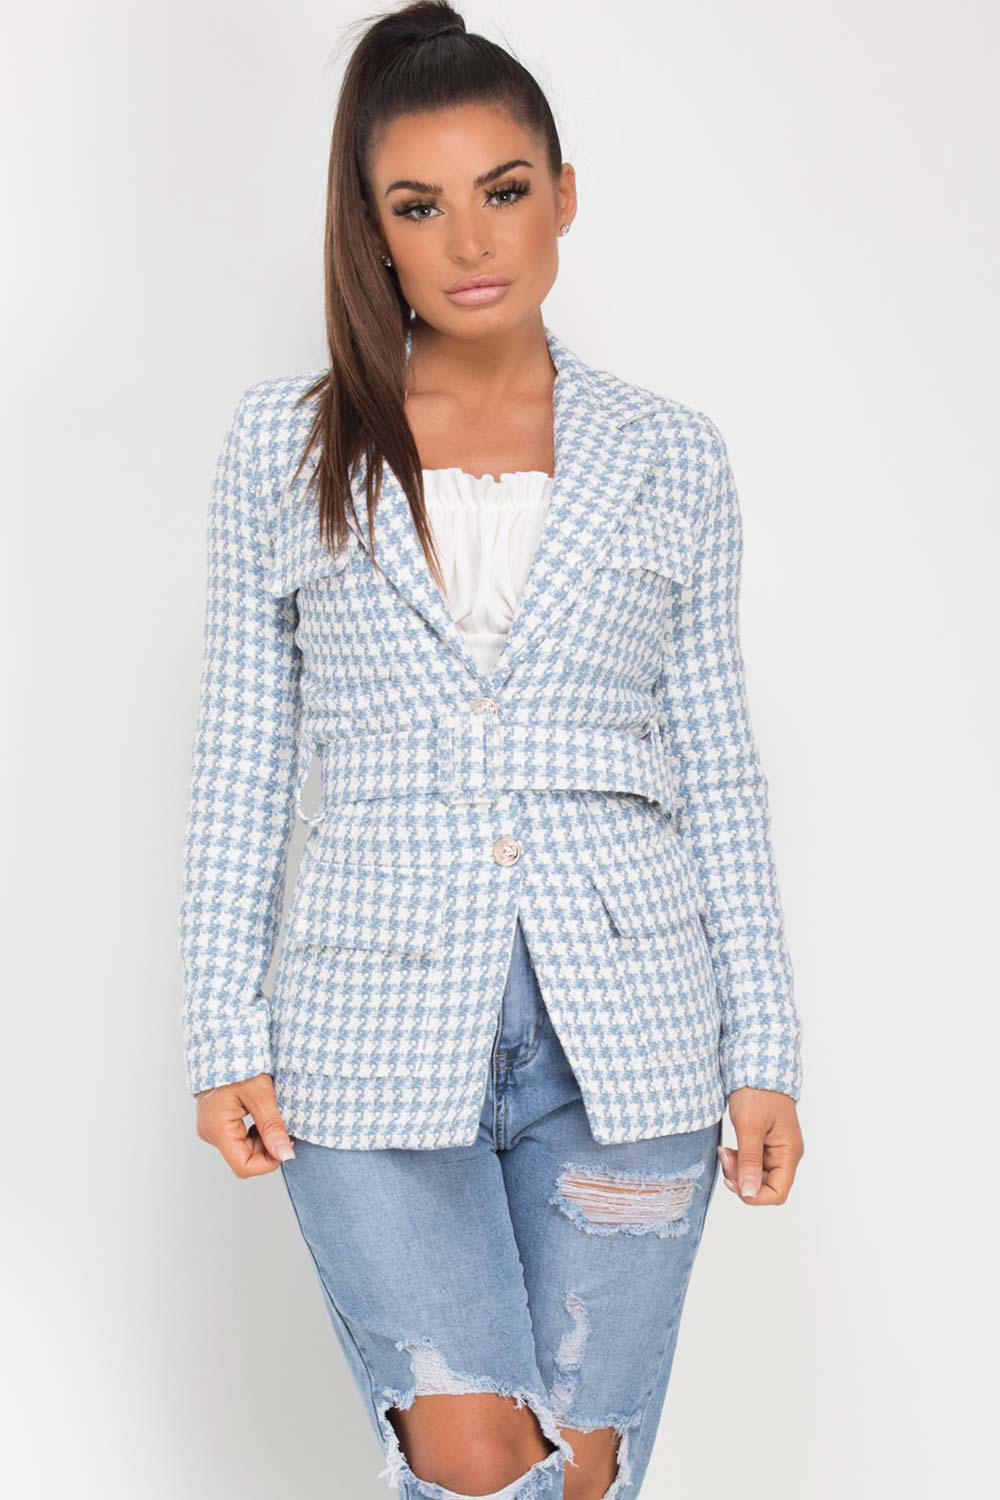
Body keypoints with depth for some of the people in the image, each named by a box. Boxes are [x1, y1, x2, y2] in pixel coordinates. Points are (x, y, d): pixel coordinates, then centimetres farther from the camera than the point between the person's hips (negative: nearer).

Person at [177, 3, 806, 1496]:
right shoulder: (283, 447, 5)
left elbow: (718, 770, 7)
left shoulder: (672, 459, 6)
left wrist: (764, 1050, 4)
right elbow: (241, 759, 6)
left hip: (626, 1035, 1)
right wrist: (225, 1033, 0)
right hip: (376, 1028, -1)